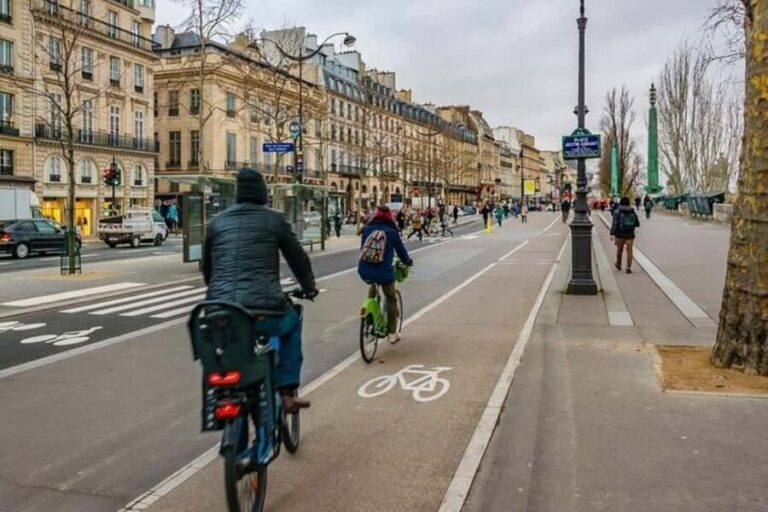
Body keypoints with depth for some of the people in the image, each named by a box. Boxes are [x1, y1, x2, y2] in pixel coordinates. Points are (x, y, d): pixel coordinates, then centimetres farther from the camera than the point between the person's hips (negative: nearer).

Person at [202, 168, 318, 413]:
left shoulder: (217, 221, 15)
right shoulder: (275, 219, 7)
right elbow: (298, 258, 14)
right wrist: (309, 288, 32)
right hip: (263, 311, -3)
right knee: (292, 323, 29)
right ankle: (287, 393, 23)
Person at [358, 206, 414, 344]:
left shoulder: (367, 229, 9)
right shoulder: (392, 232, 1)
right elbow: (401, 250, 10)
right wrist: (408, 262, 30)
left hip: (364, 271, 3)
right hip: (383, 272, -3)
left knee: (373, 284, 39)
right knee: (391, 299, 17)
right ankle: (392, 332, 20)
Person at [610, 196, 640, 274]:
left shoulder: (617, 212, -3)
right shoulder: (633, 212, 5)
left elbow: (614, 223, -14)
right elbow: (637, 224, 10)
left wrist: (612, 234, -19)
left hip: (620, 234, -1)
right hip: (630, 235, 1)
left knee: (619, 249, 16)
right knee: (629, 251, 1)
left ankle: (618, 265, 34)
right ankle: (628, 268, -9)